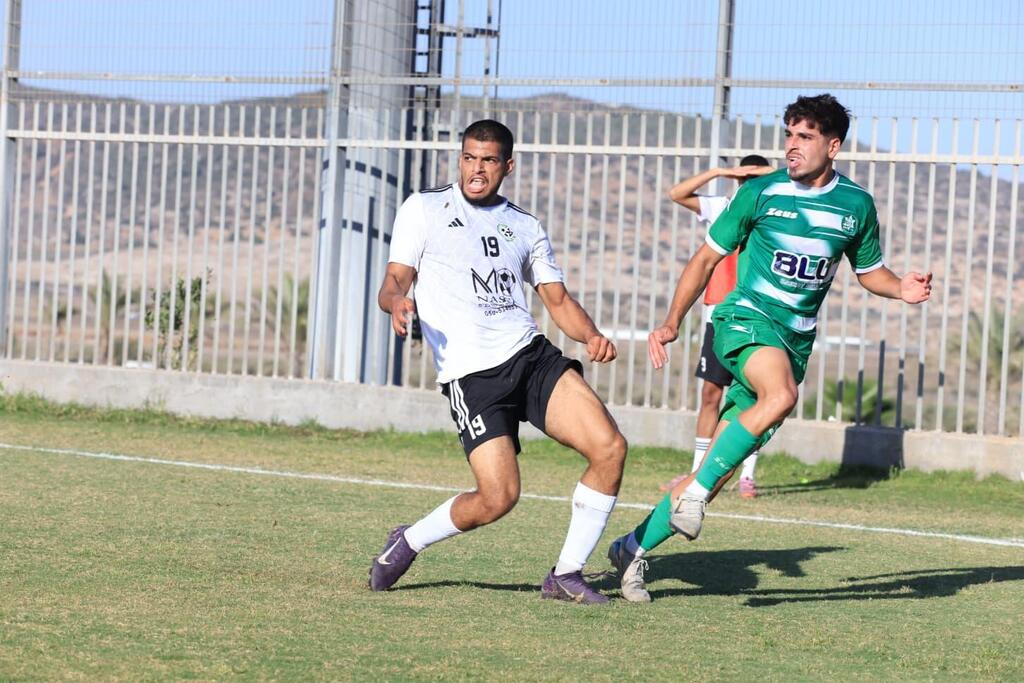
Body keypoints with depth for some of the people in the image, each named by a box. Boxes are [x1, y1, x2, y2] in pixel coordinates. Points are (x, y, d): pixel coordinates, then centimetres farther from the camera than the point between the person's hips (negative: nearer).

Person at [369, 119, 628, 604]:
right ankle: (407, 543, 12)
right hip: (469, 373, -4)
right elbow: (395, 281, 3)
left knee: (609, 447, -15)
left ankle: (566, 574, 0)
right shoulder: (424, 209, 10)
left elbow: (557, 299, 19)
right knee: (498, 498, -17)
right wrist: (396, 301, -21)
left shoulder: (525, 227, 21)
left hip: (531, 355, 5)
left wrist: (591, 337, -2)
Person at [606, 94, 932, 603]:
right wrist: (672, 321, -2)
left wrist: (901, 289, -4)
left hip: (796, 340, 4)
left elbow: (869, 271, 19)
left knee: (723, 464, 0)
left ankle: (634, 547, 12)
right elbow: (707, 257, 5)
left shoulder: (857, 205, 6)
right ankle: (694, 491, -27)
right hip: (745, 317, -4)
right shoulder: (761, 192, -2)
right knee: (780, 396, -38)